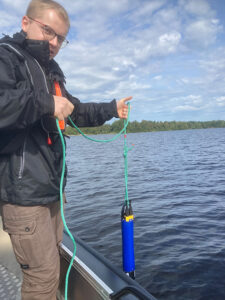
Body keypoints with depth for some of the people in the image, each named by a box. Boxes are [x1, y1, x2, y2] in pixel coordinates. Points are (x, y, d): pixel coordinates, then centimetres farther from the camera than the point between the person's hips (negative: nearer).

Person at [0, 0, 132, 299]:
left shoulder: (51, 71, 20)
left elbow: (75, 111, 28)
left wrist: (111, 109, 23)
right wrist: (45, 104, -23)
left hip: (48, 186, 9)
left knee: (50, 260, 18)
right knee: (44, 271, -1)